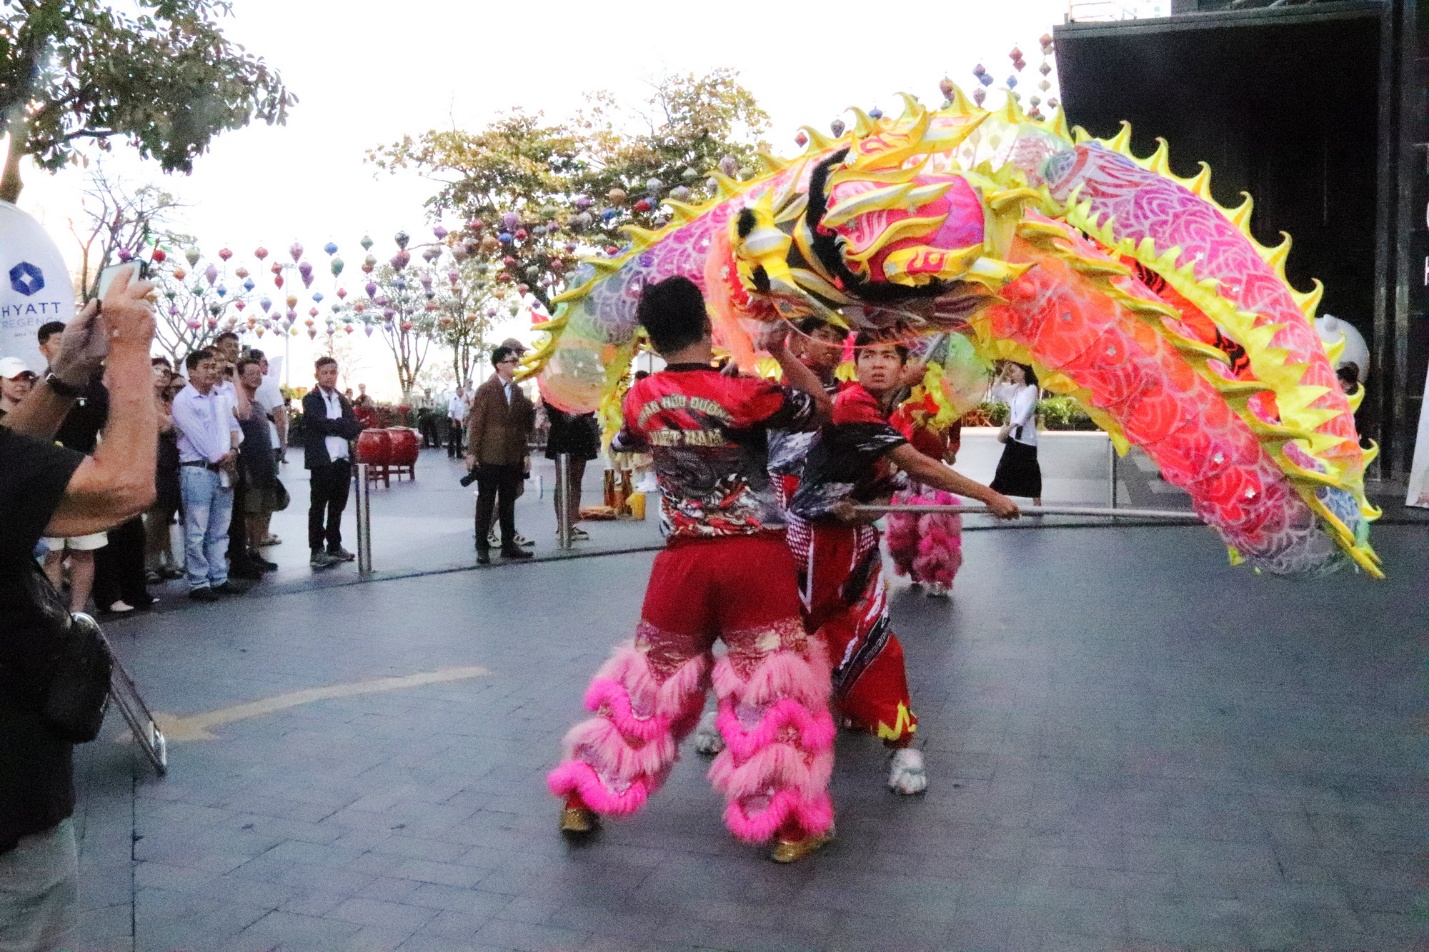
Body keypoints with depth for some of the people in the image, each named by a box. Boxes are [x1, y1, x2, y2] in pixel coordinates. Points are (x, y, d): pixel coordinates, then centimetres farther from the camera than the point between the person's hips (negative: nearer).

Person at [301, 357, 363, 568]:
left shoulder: (343, 400, 15)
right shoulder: (310, 400, -3)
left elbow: (355, 428, 4)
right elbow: (323, 424, -17)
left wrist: (334, 427, -12)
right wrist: (344, 426, -6)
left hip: (343, 460, 6)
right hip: (322, 461, -5)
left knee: (338, 506, 12)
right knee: (318, 507, 1)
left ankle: (335, 546, 22)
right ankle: (317, 551, 5)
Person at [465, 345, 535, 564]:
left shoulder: (518, 391, 10)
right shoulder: (485, 390, -5)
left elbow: (525, 422, 11)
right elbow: (476, 422, -8)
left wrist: (524, 451, 1)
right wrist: (472, 452, -11)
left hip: (513, 457, 5)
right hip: (489, 456, -5)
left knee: (508, 502, 11)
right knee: (486, 502, 3)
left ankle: (508, 544, 19)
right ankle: (482, 546, 8)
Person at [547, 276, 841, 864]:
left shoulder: (641, 398, 1)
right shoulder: (744, 393, -11)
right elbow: (822, 409, 2)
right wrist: (781, 351, 8)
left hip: (683, 559, 4)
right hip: (756, 558, -3)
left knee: (650, 678, 16)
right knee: (771, 683, 7)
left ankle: (582, 801, 26)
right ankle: (790, 825, 15)